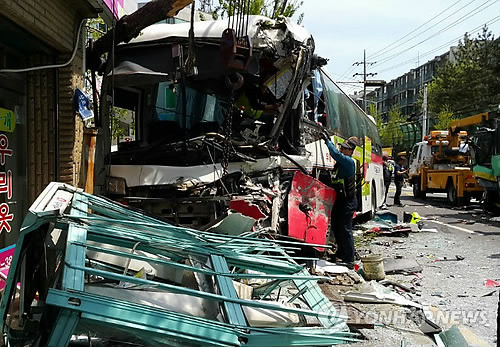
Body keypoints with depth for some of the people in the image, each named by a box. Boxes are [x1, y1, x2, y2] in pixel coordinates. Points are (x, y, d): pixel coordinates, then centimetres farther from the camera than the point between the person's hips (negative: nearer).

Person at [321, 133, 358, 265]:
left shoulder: (349, 161, -17)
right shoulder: (342, 160, 10)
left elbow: (336, 154, -33)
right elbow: (336, 153, 30)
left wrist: (327, 141, -23)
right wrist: (329, 140, 20)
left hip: (348, 202, -10)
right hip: (339, 199, 10)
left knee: (345, 229, -6)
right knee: (336, 227, 19)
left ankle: (349, 259, 1)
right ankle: (341, 253, 34)